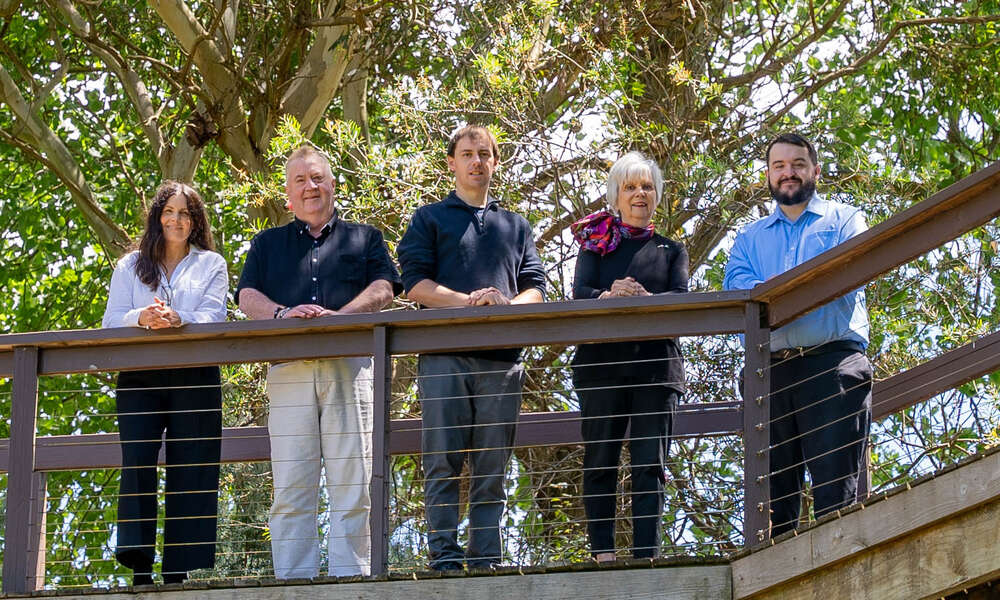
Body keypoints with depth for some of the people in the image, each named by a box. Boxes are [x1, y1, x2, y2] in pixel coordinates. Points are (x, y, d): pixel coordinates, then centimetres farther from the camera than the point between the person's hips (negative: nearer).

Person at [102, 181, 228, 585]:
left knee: (189, 468, -8)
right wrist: (143, 317, -16)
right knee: (137, 458, -18)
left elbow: (213, 318, 0)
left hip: (194, 377, -1)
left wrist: (177, 319, -22)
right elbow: (112, 320, 7)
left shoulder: (211, 264, 16)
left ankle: (179, 570, -10)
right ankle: (138, 566, -25)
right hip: (139, 376, 1)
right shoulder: (131, 266, 19)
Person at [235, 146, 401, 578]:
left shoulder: (364, 238, 22)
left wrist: (339, 316, -13)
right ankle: (292, 586, -8)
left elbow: (383, 288, 6)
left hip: (350, 366, -1)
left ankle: (351, 581, -9)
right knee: (291, 486, -6)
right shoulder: (268, 244, 25)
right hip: (289, 369, 1)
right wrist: (283, 313, -11)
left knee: (352, 484, -8)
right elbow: (247, 298, 11)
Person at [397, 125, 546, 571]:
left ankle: (487, 558, -1)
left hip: (502, 356, 3)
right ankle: (443, 553, -12)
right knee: (443, 461, -10)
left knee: (492, 467, 0)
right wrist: (467, 300, -13)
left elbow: (535, 287, 14)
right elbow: (415, 283, 2)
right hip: (444, 356, -3)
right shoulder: (430, 220, 15)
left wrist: (510, 305, -9)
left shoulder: (515, 226, 25)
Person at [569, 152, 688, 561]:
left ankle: (646, 554, -6)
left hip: (656, 362, 1)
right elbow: (580, 293, -2)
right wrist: (609, 297, -26)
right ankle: (602, 553, 1)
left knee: (650, 463, -5)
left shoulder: (670, 250, 18)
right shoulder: (596, 242, 14)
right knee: (600, 461, -2)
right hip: (601, 362, -1)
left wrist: (644, 298, -22)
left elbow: (682, 298, 1)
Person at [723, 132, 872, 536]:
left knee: (835, 489, -12)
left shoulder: (844, 220, 17)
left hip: (833, 363, -3)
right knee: (772, 491, -1)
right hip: (770, 371, 4)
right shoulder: (750, 238, 26)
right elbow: (735, 285, 6)